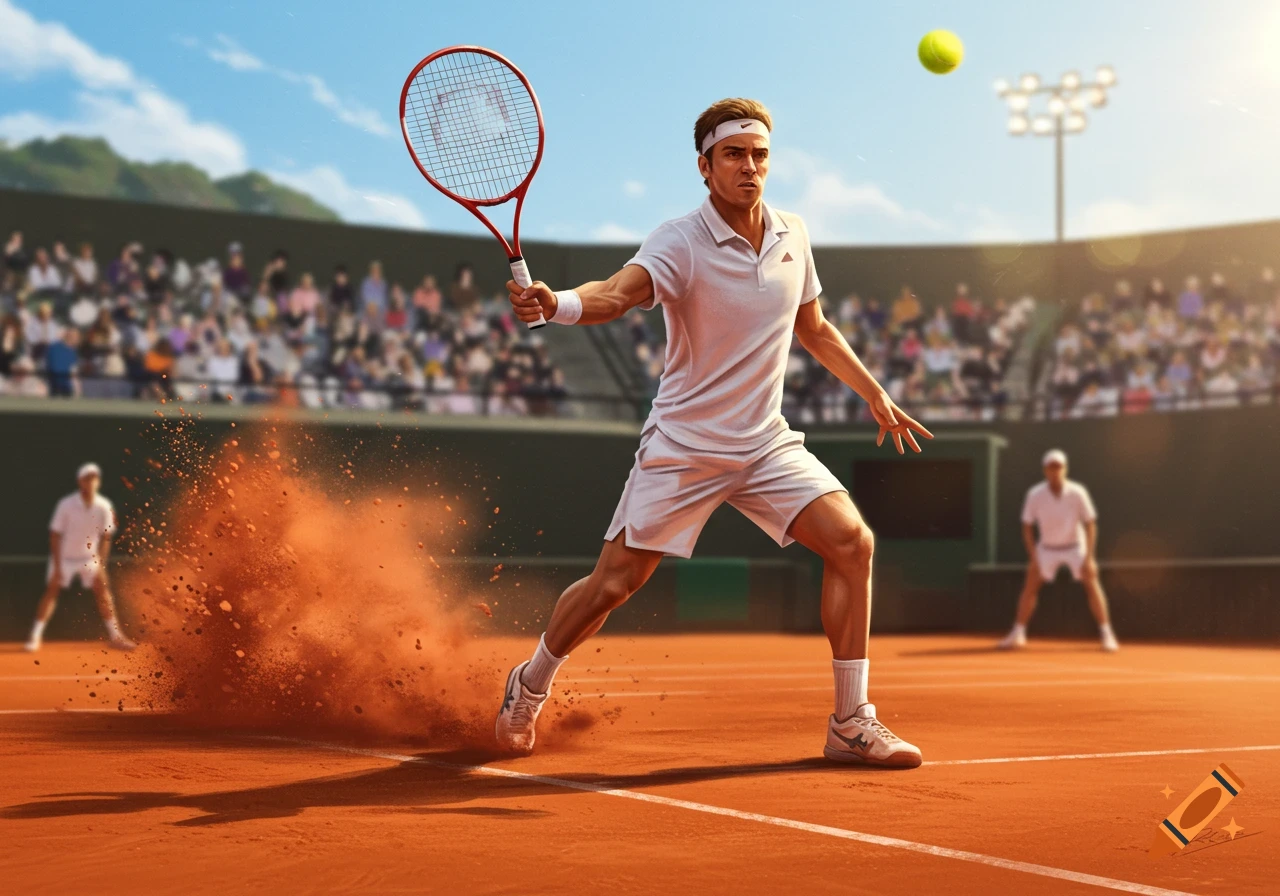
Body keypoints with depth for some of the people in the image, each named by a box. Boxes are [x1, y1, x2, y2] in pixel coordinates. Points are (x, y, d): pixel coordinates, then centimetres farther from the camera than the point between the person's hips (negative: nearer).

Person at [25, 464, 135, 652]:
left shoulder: (104, 507, -14)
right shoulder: (66, 505, -21)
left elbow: (105, 538, -5)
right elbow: (55, 535, -16)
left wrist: (101, 566, -9)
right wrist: (57, 567, -18)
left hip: (90, 557, 2)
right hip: (64, 557, -2)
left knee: (103, 592, -4)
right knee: (51, 591, -6)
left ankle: (115, 636, 3)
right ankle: (35, 637, 0)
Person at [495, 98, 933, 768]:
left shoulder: (793, 236, 3)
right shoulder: (680, 242, -15)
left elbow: (815, 330, 19)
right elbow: (618, 293, -35)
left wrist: (876, 396, 19)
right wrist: (555, 303, -55)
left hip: (767, 443, 5)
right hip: (683, 443, -4)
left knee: (852, 542, -13)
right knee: (613, 583, -3)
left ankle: (851, 725, -2)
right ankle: (527, 689, 26)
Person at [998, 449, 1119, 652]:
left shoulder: (1078, 493, -21)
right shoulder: (1035, 495, -18)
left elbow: (1090, 525, -14)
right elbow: (1027, 526, -6)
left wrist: (1089, 557, -18)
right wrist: (1033, 558, -11)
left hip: (1075, 546, -1)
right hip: (1047, 548, 1)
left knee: (1092, 584, -12)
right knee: (1030, 586, -2)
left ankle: (1107, 634, -5)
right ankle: (1017, 634, 8)